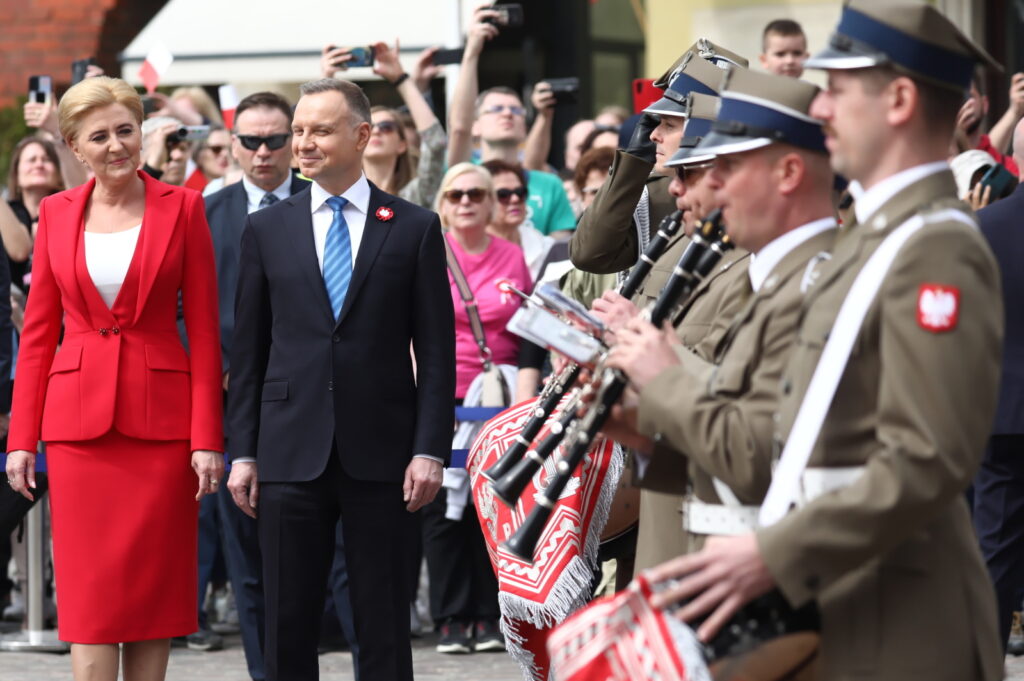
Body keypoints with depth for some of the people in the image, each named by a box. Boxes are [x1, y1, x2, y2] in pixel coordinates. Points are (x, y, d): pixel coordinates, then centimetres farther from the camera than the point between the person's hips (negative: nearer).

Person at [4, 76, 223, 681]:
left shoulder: (182, 209, 1)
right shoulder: (57, 214, 7)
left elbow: (204, 331, 0)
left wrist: (207, 438, -7)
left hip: (160, 417, -1)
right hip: (78, 416, 1)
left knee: (154, 585, 2)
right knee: (90, 589, -2)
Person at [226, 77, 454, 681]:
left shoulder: (415, 228, 4)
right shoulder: (267, 230, 9)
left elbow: (437, 352, 2)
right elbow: (248, 351, 9)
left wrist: (429, 450, -6)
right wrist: (243, 452, 3)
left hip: (379, 452, -1)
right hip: (292, 452, 2)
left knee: (384, 630, 3)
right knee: (288, 626, 3)